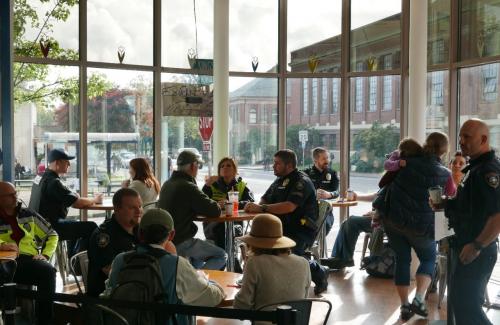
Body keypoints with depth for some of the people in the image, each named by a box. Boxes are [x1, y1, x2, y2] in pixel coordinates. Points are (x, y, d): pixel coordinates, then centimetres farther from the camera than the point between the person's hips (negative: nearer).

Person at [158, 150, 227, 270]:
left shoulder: (167, 184, 10)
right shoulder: (188, 187, -18)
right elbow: (215, 211, -16)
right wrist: (216, 205, 8)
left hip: (165, 240, 9)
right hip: (180, 242, -9)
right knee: (221, 256, -1)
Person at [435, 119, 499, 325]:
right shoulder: (476, 167, 11)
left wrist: (476, 246, -26)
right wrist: (444, 204, 7)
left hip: (477, 251, -10)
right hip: (466, 245, 10)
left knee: (464, 303, -4)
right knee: (461, 299, 20)